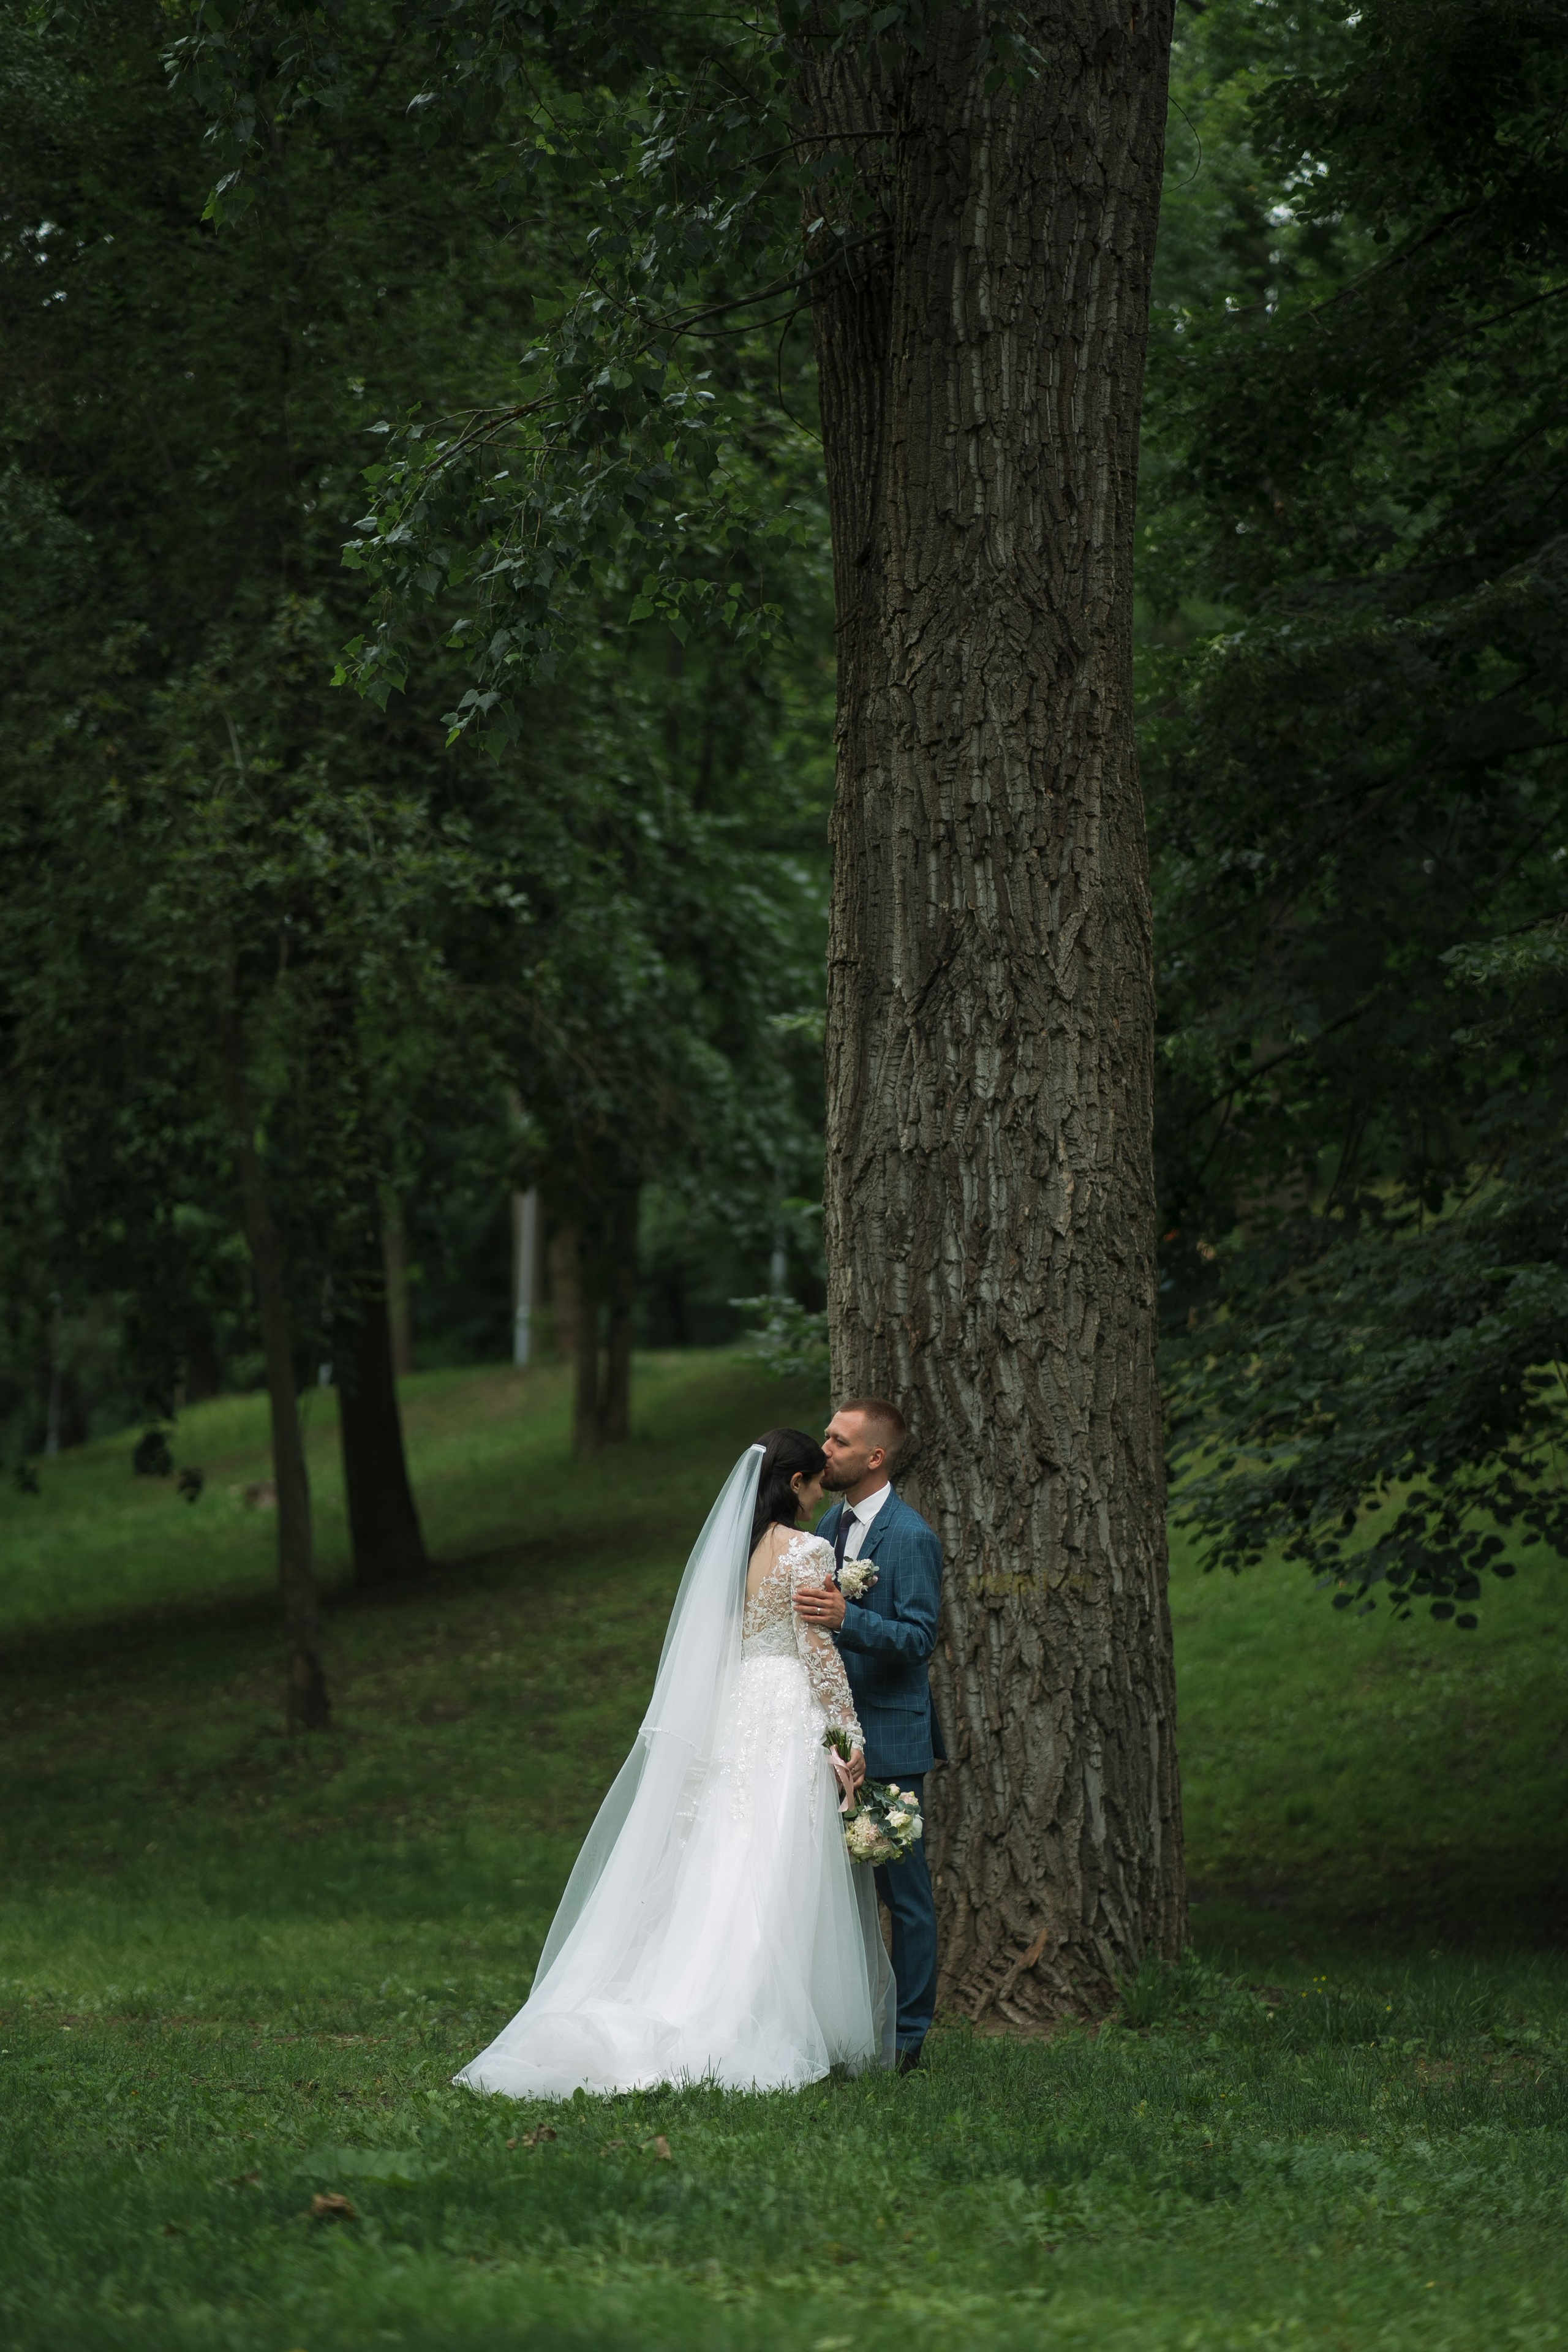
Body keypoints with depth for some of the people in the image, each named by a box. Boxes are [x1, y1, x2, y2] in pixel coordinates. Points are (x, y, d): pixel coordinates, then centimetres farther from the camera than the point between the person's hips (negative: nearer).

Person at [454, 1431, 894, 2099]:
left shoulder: (729, 1547, 12)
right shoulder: (807, 1552, -9)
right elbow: (820, 1649, -12)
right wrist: (850, 1735, -9)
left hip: (728, 1718, 7)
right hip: (788, 1716, -7)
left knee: (717, 1876, 7)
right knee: (777, 1885, -5)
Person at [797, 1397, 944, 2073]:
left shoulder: (911, 1539, -13)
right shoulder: (830, 1524, 13)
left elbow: (918, 1637, -19)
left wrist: (845, 1618, -31)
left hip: (889, 1741, -8)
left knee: (902, 1890, 0)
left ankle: (907, 2035, 6)